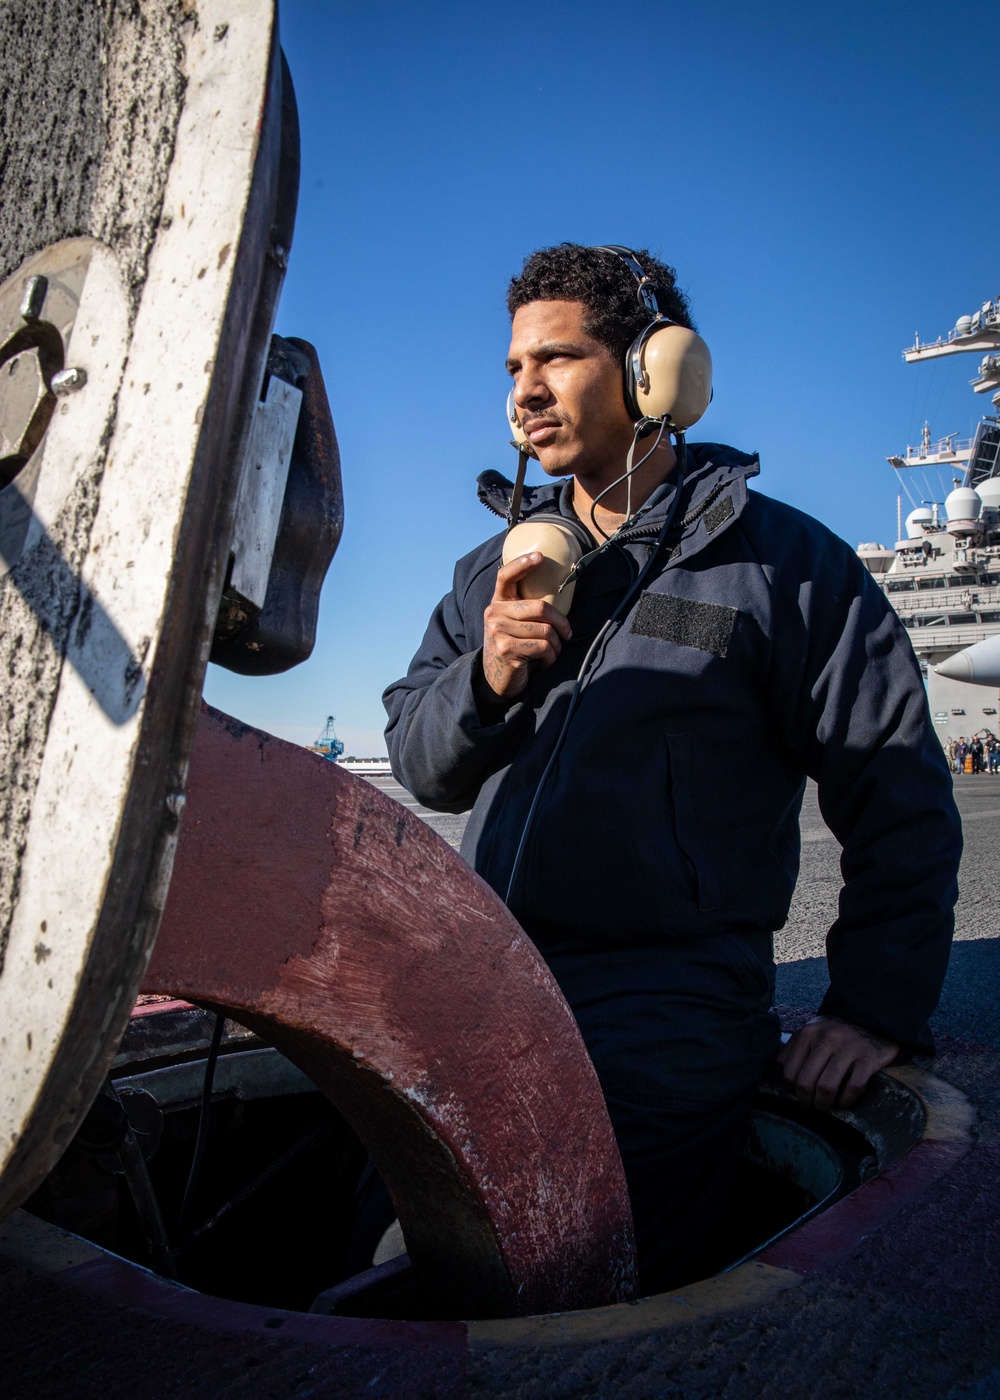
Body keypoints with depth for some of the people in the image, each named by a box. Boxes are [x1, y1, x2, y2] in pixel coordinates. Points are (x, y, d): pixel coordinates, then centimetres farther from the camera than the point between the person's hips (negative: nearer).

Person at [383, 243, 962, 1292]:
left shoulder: (781, 561, 0)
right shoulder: (497, 570, 15)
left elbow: (900, 801, 2)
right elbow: (420, 766, 12)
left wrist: (877, 1008, -3)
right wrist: (484, 679, -8)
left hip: (668, 1010, -4)